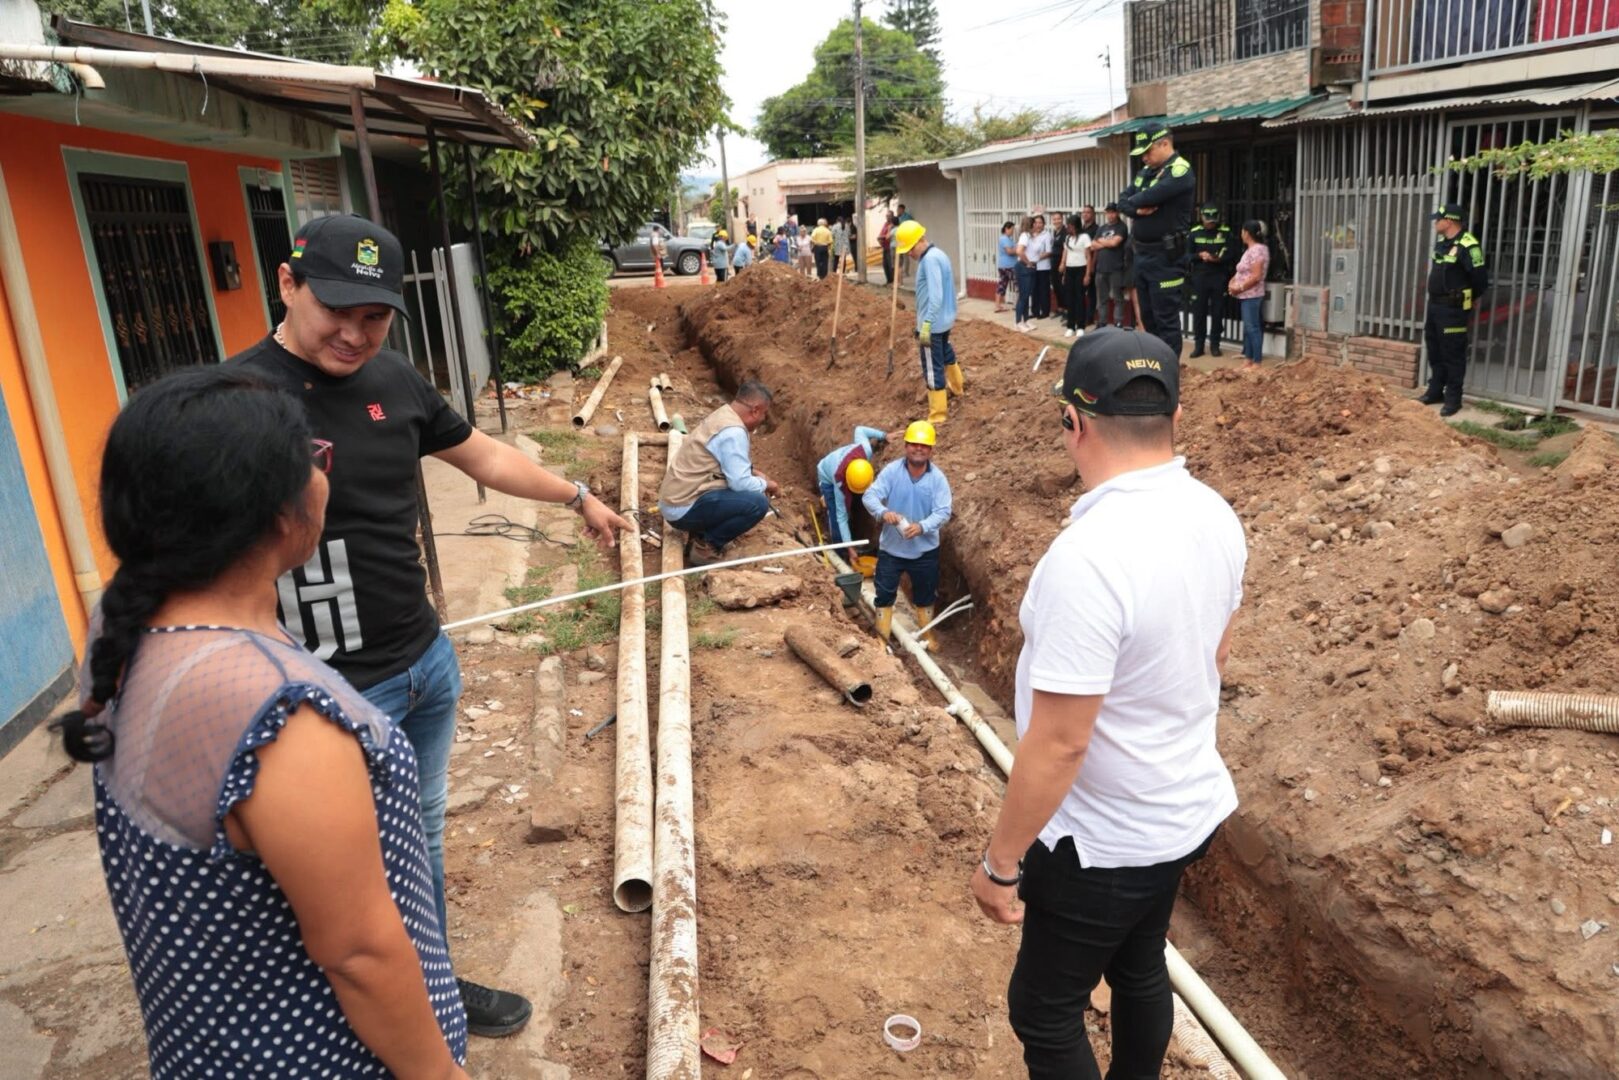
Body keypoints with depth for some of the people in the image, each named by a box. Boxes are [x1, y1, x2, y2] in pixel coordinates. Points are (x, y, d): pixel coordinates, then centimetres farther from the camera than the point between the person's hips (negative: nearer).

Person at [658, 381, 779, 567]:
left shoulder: (722, 416, 12)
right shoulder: (733, 432, -19)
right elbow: (740, 483, -20)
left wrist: (753, 472, 16)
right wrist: (765, 484, -1)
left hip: (676, 500, 10)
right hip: (684, 509, -10)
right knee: (758, 503, -19)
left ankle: (701, 533, 11)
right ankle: (704, 546, -7)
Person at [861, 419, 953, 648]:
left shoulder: (938, 478, -11)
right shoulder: (891, 470, -12)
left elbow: (943, 512, -16)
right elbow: (869, 496, -18)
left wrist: (922, 527, -34)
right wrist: (883, 512, -39)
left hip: (925, 549, 1)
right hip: (891, 547, -1)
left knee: (925, 596, 18)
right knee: (884, 594, 8)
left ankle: (926, 634, 39)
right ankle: (882, 637, 24)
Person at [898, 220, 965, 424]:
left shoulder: (930, 259, -22)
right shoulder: (939, 254, 10)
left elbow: (935, 296, -28)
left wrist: (925, 325, -29)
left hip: (932, 324, -11)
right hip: (944, 319, 11)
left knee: (933, 369, -5)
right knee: (946, 354, 32)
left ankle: (937, 415, -1)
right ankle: (957, 387, 55)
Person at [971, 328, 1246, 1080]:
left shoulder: (1089, 555, -33)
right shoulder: (1215, 516, -5)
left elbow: (1057, 743, -28)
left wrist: (1000, 861, -15)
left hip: (1105, 843, -8)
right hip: (1186, 808, 8)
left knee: (1044, 1014, 11)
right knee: (1140, 973, 27)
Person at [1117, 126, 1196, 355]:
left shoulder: (1180, 171, -12)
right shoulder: (1145, 172, 15)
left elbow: (1149, 197, -23)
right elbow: (1123, 201, 8)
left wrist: (1133, 201, -1)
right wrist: (1138, 209, -14)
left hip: (1165, 256, -8)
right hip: (1142, 254, 9)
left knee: (1166, 319, -6)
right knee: (1147, 317, 14)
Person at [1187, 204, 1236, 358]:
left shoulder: (1226, 232, 1)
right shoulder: (1194, 233, 4)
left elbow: (1232, 255, -3)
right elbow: (1187, 255, 3)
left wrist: (1218, 259, -20)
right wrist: (1200, 255, -17)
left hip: (1219, 277, 0)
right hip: (1200, 277, 1)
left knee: (1217, 312, 4)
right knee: (1198, 311, 2)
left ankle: (1214, 344, 12)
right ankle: (1198, 345, 9)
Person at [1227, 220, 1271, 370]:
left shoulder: (1257, 250, -16)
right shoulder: (1251, 249, 14)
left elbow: (1256, 276, -22)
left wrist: (1239, 288, -17)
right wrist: (1233, 282, 2)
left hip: (1252, 295, -10)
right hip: (1246, 295, 10)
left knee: (1253, 328, -8)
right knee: (1248, 328, 13)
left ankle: (1257, 363, -5)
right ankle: (1249, 360, 19)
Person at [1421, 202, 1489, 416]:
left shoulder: (1467, 246, -18)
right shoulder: (1441, 242, 10)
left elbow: (1480, 278, -15)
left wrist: (1472, 301, 0)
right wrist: (1434, 300, 19)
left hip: (1453, 309, -9)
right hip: (1434, 304, 9)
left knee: (1452, 354, -3)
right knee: (1434, 350, 16)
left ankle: (1453, 398, 2)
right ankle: (1435, 391, 26)